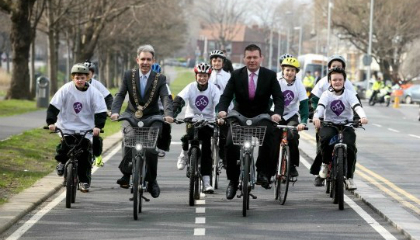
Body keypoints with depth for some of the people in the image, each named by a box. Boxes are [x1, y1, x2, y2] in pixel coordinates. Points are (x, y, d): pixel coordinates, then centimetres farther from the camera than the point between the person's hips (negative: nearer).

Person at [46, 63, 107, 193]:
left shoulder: (93, 92, -7)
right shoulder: (66, 89, -9)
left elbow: (101, 111, -8)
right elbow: (53, 106, -9)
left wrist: (98, 126, -21)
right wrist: (51, 122, -19)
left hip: (85, 129, 0)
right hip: (67, 127, 0)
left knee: (84, 156, -4)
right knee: (64, 149, -13)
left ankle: (84, 181, 7)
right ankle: (62, 162, 21)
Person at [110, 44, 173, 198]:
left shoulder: (160, 79, -3)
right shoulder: (129, 76, 0)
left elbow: (166, 98, -15)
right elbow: (120, 95, -7)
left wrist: (168, 114, -35)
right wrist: (115, 111, -26)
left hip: (152, 118, 0)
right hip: (132, 116, 0)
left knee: (151, 150, -12)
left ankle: (152, 181, 10)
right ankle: (126, 174, -15)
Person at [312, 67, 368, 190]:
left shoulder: (349, 94, 1)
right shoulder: (326, 94, 0)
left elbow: (357, 106, -16)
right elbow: (320, 106, -19)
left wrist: (363, 117, -38)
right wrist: (316, 118, -42)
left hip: (346, 125, 1)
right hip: (329, 125, -1)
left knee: (350, 146, -23)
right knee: (326, 138, -33)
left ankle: (349, 177, -7)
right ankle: (325, 164, -8)